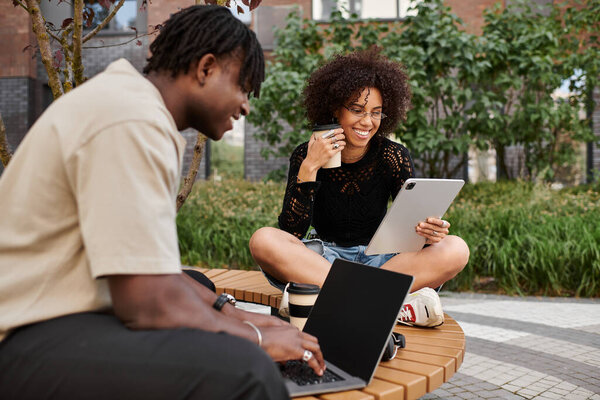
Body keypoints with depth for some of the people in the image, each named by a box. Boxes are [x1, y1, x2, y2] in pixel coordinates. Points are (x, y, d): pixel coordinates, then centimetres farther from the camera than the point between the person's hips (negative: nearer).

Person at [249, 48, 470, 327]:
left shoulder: (393, 156, -2)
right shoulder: (306, 156, -5)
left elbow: (415, 222, -5)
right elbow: (291, 231, -14)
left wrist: (430, 231, -29)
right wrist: (309, 168, -23)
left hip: (379, 261, 1)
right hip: (324, 257, -1)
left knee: (456, 249, -23)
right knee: (263, 240, -29)